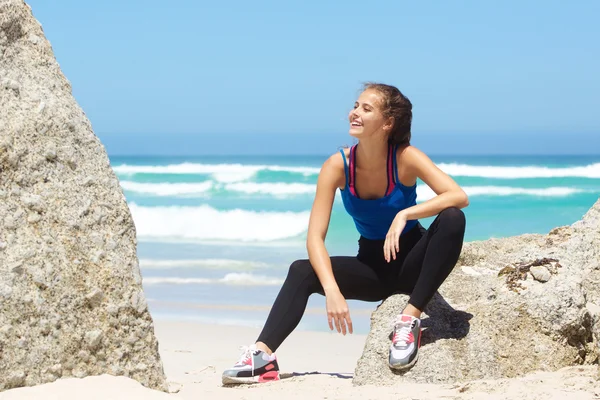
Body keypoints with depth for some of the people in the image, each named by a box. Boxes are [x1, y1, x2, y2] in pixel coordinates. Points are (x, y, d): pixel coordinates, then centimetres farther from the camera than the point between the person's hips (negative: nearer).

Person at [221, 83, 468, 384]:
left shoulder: (405, 158, -20)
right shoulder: (337, 166, -16)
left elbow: (459, 196, -31)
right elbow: (315, 237, -21)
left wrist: (405, 214, -42)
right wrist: (332, 290, -37)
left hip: (411, 262, -2)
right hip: (372, 266, 2)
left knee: (452, 219, -30)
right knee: (302, 271, -18)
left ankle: (411, 318, -29)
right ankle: (263, 355, -28)